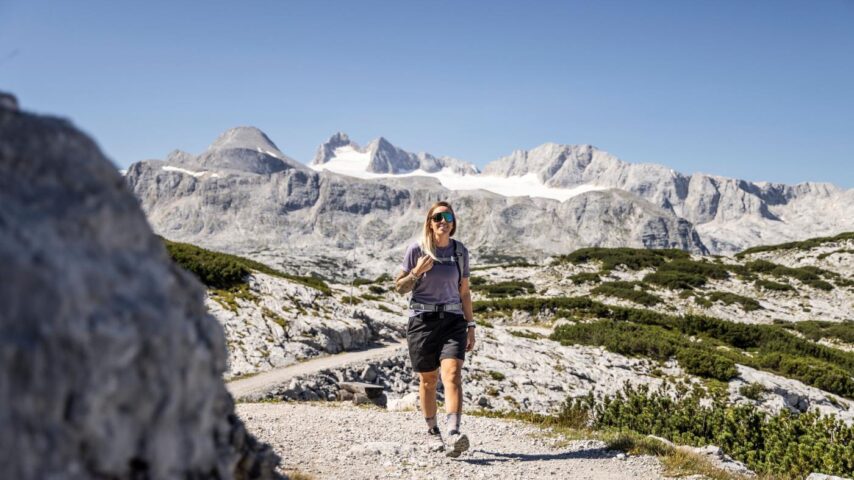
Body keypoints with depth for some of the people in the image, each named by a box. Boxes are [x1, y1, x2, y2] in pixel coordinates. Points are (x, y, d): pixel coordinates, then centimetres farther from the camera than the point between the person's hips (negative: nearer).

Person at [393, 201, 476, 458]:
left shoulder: (460, 251, 6)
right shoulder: (416, 250, -2)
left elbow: (464, 292, 13)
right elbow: (399, 287, 3)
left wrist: (471, 326, 11)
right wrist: (417, 272, -15)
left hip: (453, 320, 1)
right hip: (423, 320, -1)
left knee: (452, 374, -17)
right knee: (428, 380, 9)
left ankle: (453, 434, -27)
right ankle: (432, 431, 28)